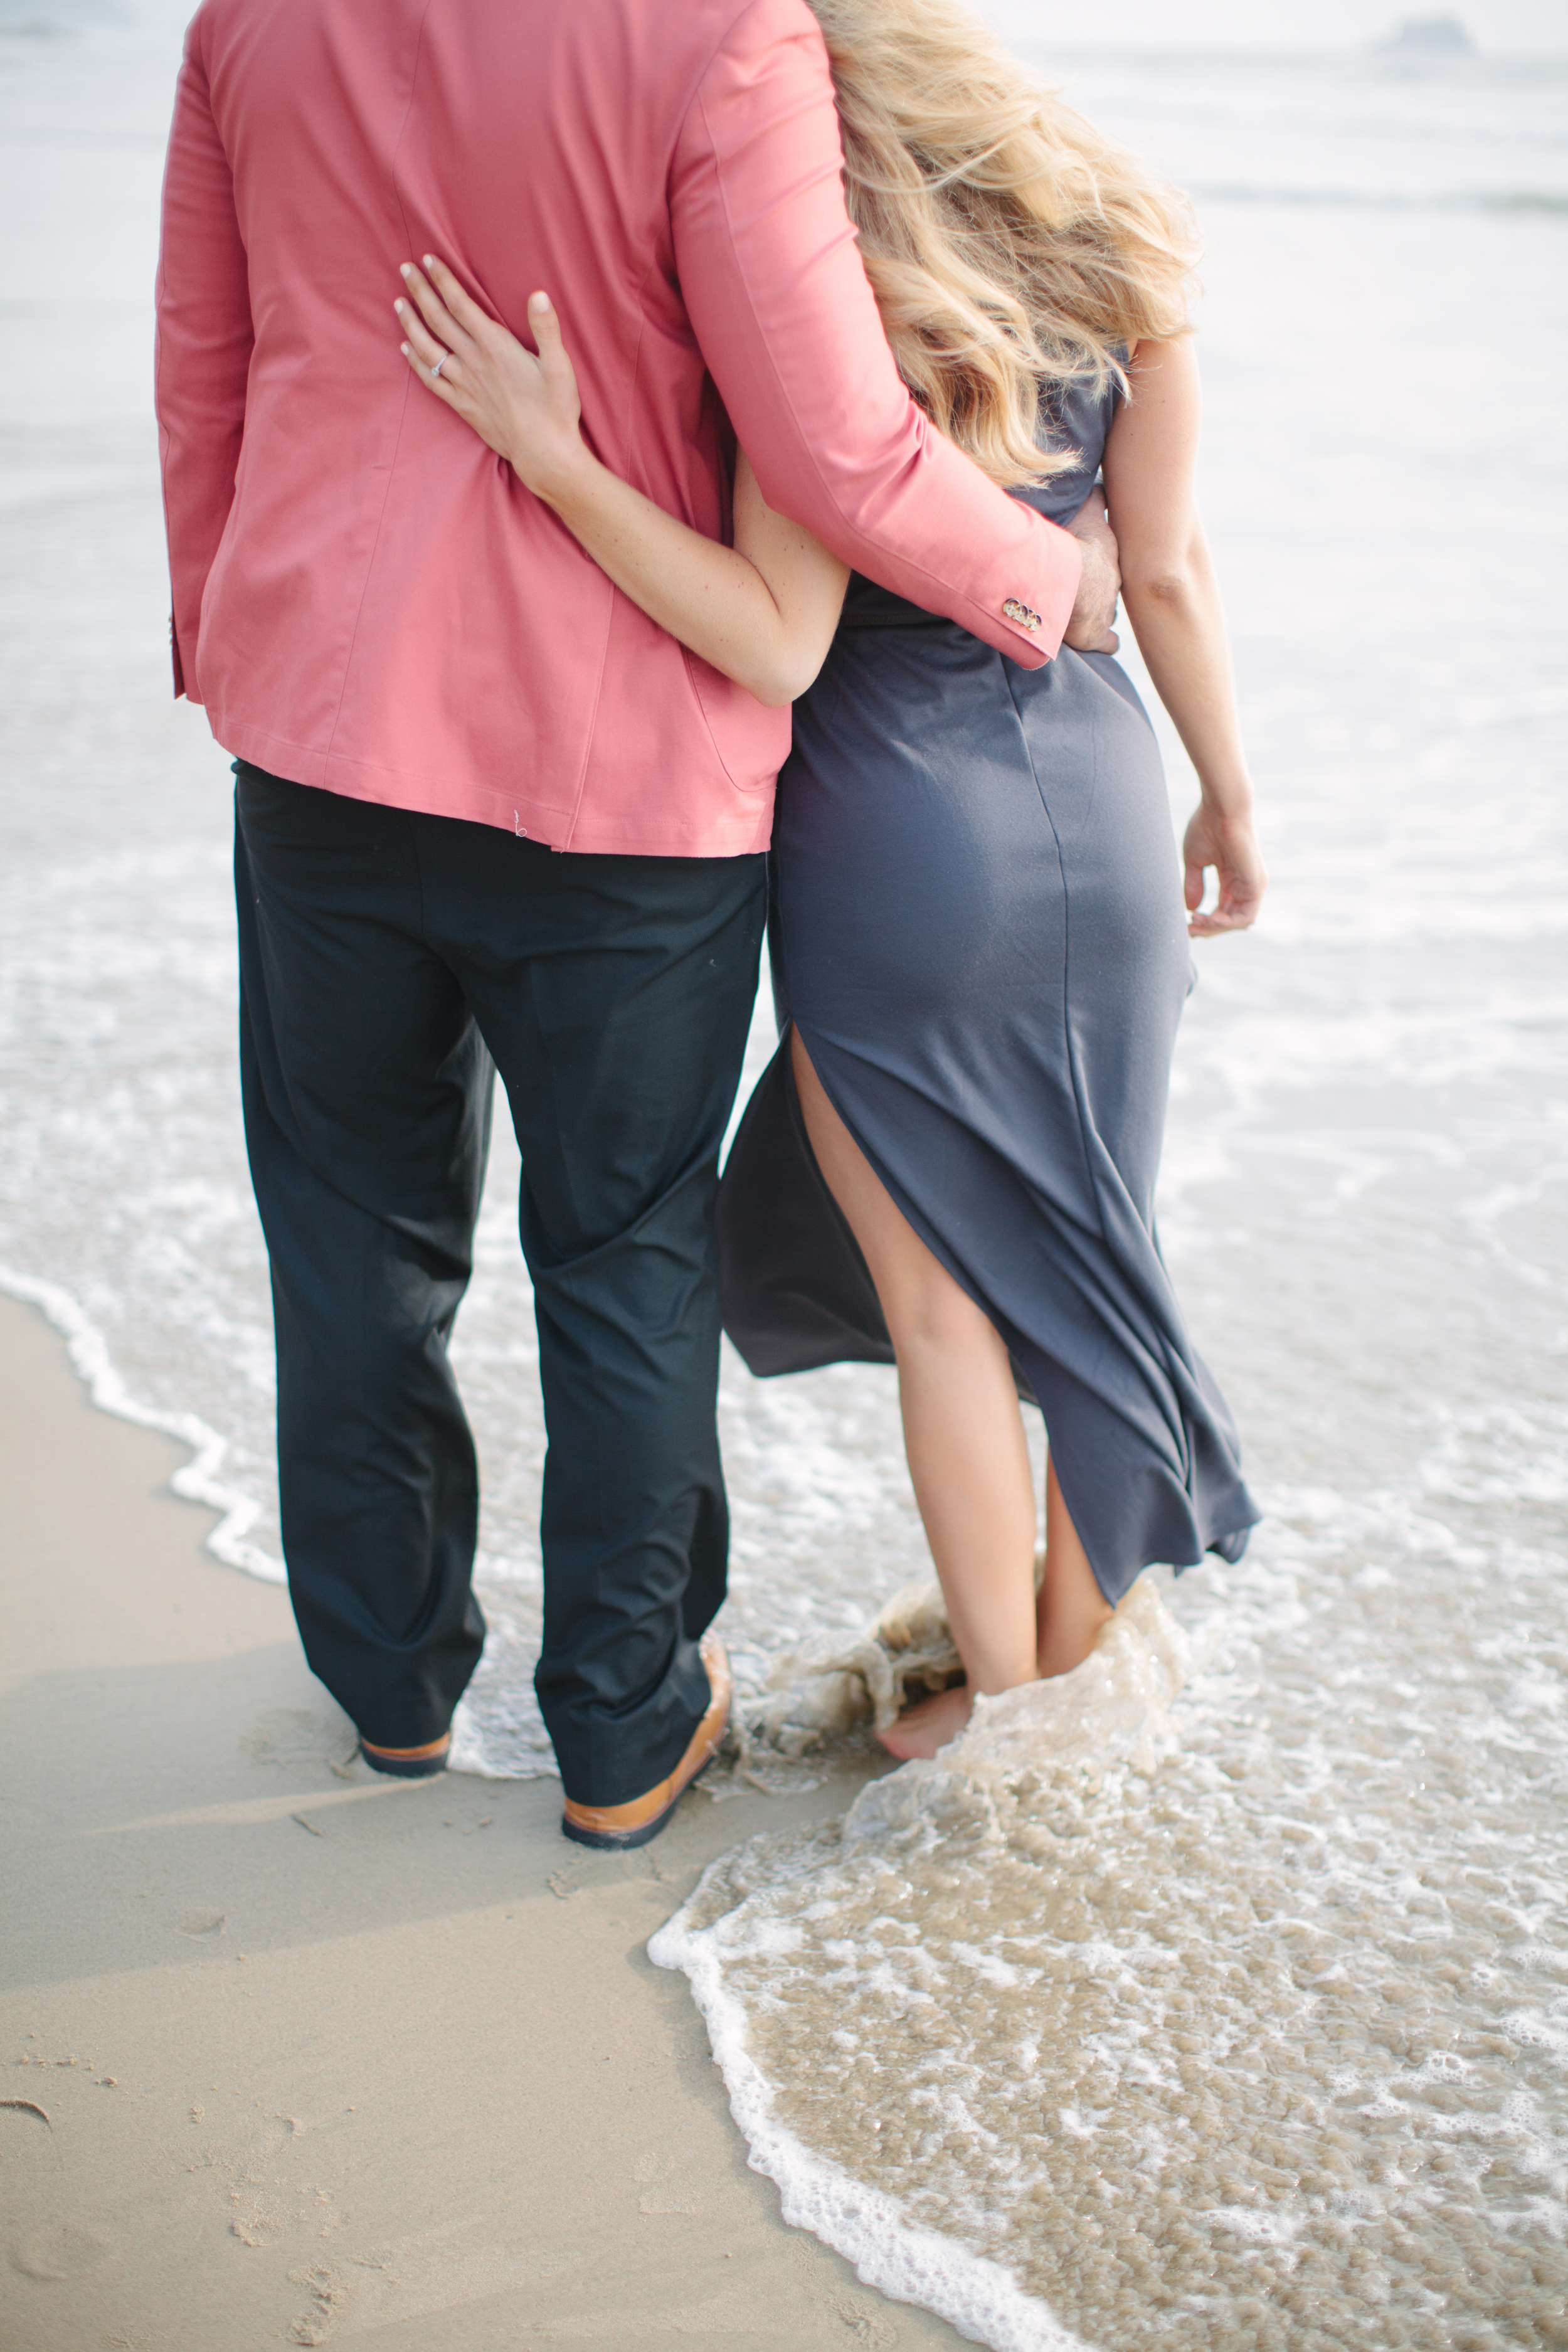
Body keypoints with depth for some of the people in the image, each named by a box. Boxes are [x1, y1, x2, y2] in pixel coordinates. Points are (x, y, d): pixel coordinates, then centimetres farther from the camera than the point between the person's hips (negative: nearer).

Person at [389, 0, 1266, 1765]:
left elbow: (777, 645, -21)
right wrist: (1228, 797, 16)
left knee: (936, 1294, 11)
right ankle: (1078, 1636, 37)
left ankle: (1005, 1688, 25)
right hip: (1097, 805, 6)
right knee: (1069, 1242, 21)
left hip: (899, 827, -6)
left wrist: (552, 457, -25)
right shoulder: (1119, 254, 1)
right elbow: (1168, 576, 5)